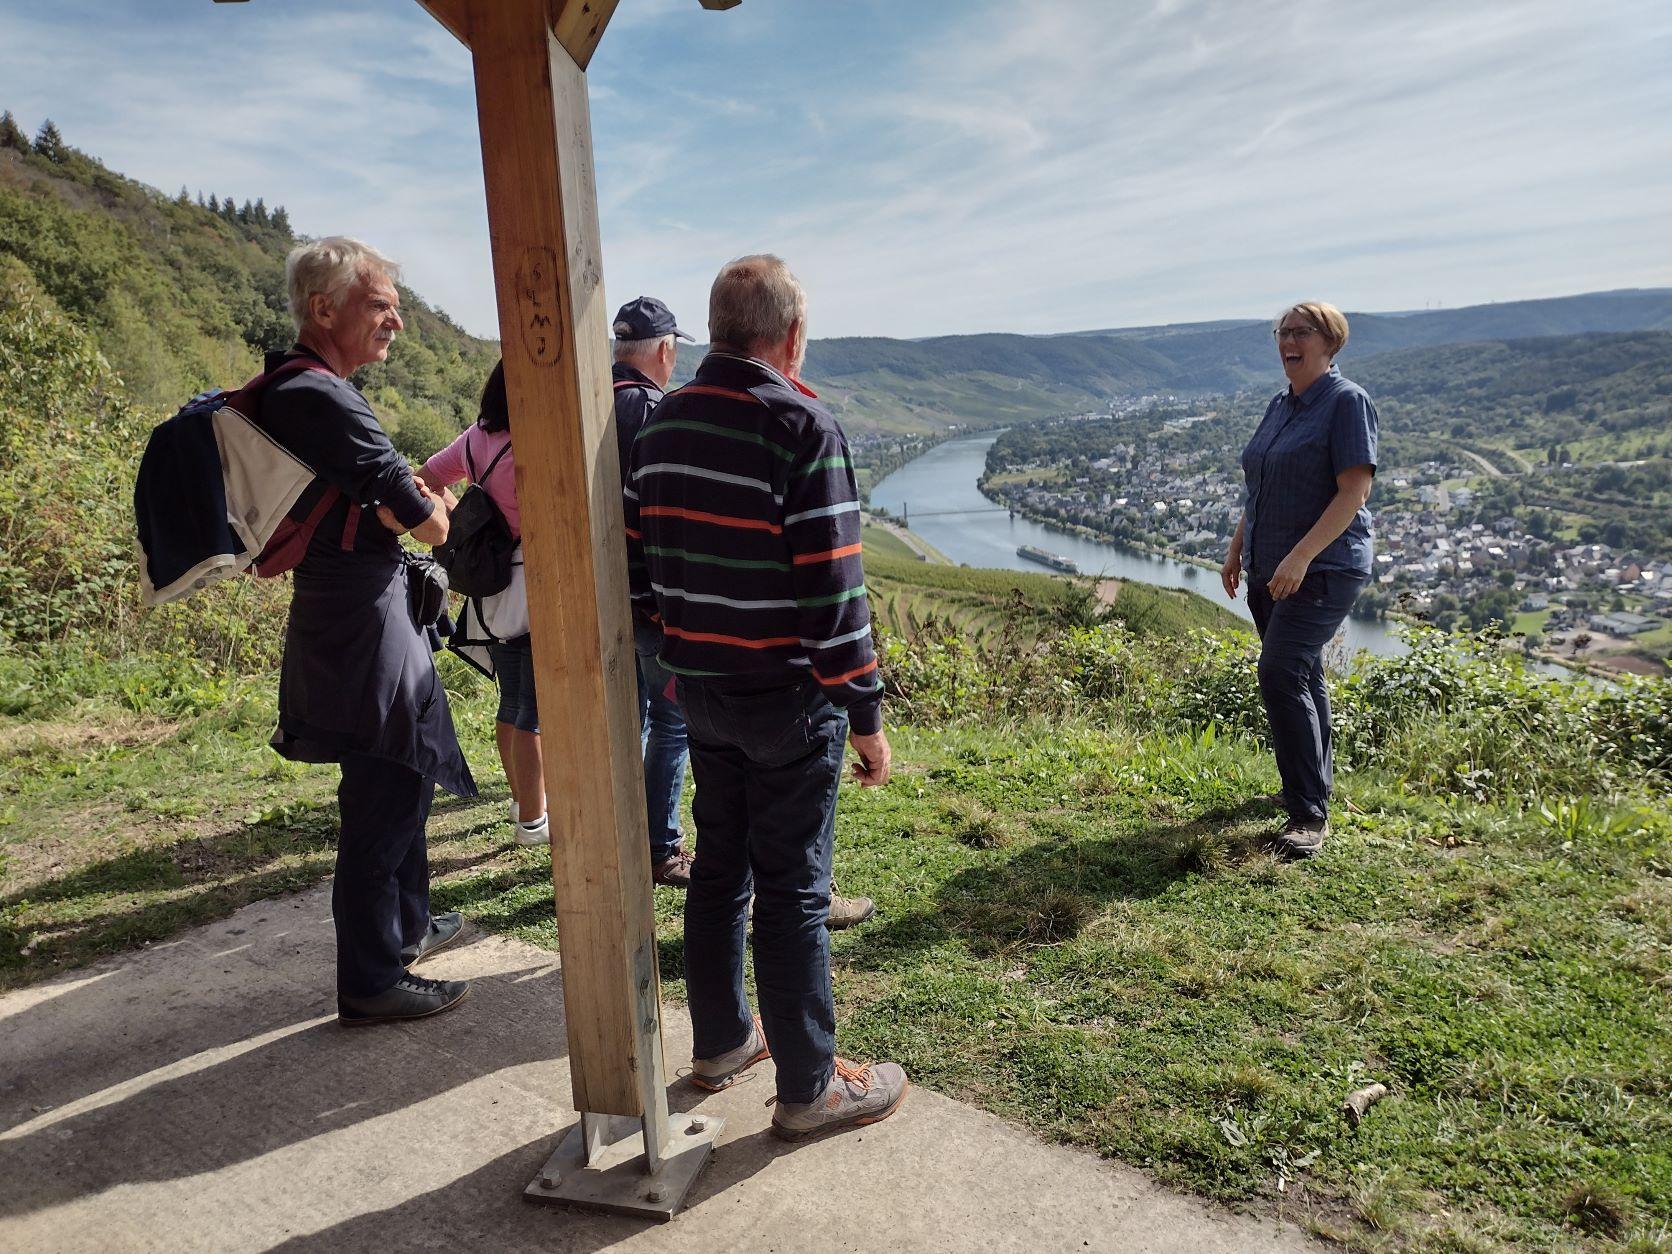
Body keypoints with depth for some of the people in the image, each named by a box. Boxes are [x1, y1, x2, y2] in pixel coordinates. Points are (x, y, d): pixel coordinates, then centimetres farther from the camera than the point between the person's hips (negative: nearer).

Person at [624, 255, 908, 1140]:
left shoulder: (661, 426, 5)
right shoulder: (802, 428, -17)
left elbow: (637, 563, 10)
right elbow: (833, 593, -19)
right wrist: (866, 716, -12)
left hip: (701, 692, 7)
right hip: (787, 701, -7)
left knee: (719, 869, 19)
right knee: (793, 891, 4)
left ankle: (721, 1041, 36)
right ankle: (809, 1088, 19)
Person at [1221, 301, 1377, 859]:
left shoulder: (1348, 401, -9)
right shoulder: (1280, 406, 15)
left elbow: (1355, 489, -18)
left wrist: (1301, 556, -26)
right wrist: (1236, 550, 17)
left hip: (1323, 570, -8)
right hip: (1269, 570, 8)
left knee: (1281, 672, -21)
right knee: (1300, 675, 17)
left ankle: (1310, 814, -16)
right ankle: (1318, 778, 34)